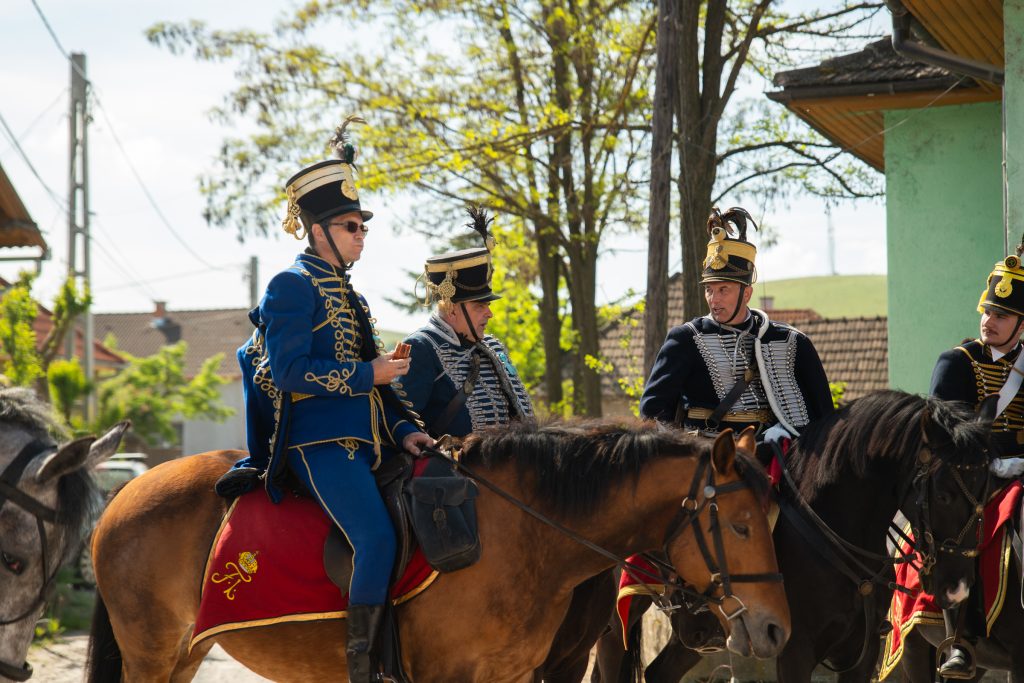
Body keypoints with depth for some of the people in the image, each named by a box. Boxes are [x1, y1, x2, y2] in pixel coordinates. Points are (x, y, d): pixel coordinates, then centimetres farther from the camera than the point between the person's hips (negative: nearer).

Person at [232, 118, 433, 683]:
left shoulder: (343, 291, 22)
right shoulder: (293, 286, -5)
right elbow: (288, 371, -15)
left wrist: (404, 429, 10)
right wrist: (368, 375, -15)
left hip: (364, 442, 9)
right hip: (321, 442, -9)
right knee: (377, 537, -24)